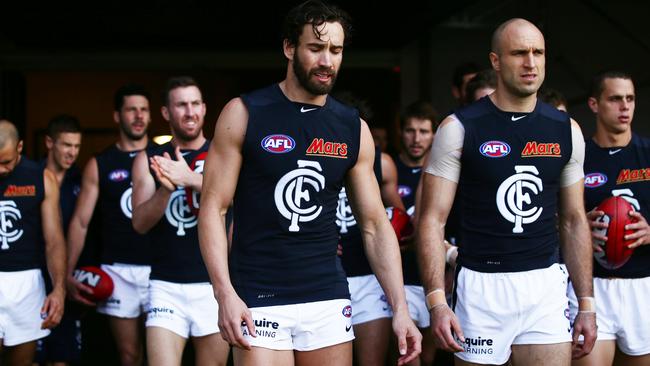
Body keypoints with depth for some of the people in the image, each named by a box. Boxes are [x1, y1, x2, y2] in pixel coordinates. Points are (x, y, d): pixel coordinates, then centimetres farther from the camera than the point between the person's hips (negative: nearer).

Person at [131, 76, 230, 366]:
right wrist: (167, 188, -21)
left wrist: (190, 179, -29)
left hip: (215, 285, 0)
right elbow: (140, 223, -2)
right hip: (167, 285, 0)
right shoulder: (149, 159, 7)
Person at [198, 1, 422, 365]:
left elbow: (375, 224, 8)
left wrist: (401, 307, -2)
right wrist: (226, 294, -15)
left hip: (328, 298, 3)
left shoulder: (354, 129, 6)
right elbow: (213, 208, -4)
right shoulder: (244, 114, -3)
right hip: (259, 300, -3)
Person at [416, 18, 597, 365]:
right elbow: (432, 219, -6)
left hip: (546, 285, 3)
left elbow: (574, 221, 13)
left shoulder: (566, 130, 7)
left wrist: (586, 303, 9)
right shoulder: (460, 128, -5)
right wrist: (436, 301, -16)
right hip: (481, 285, -3)